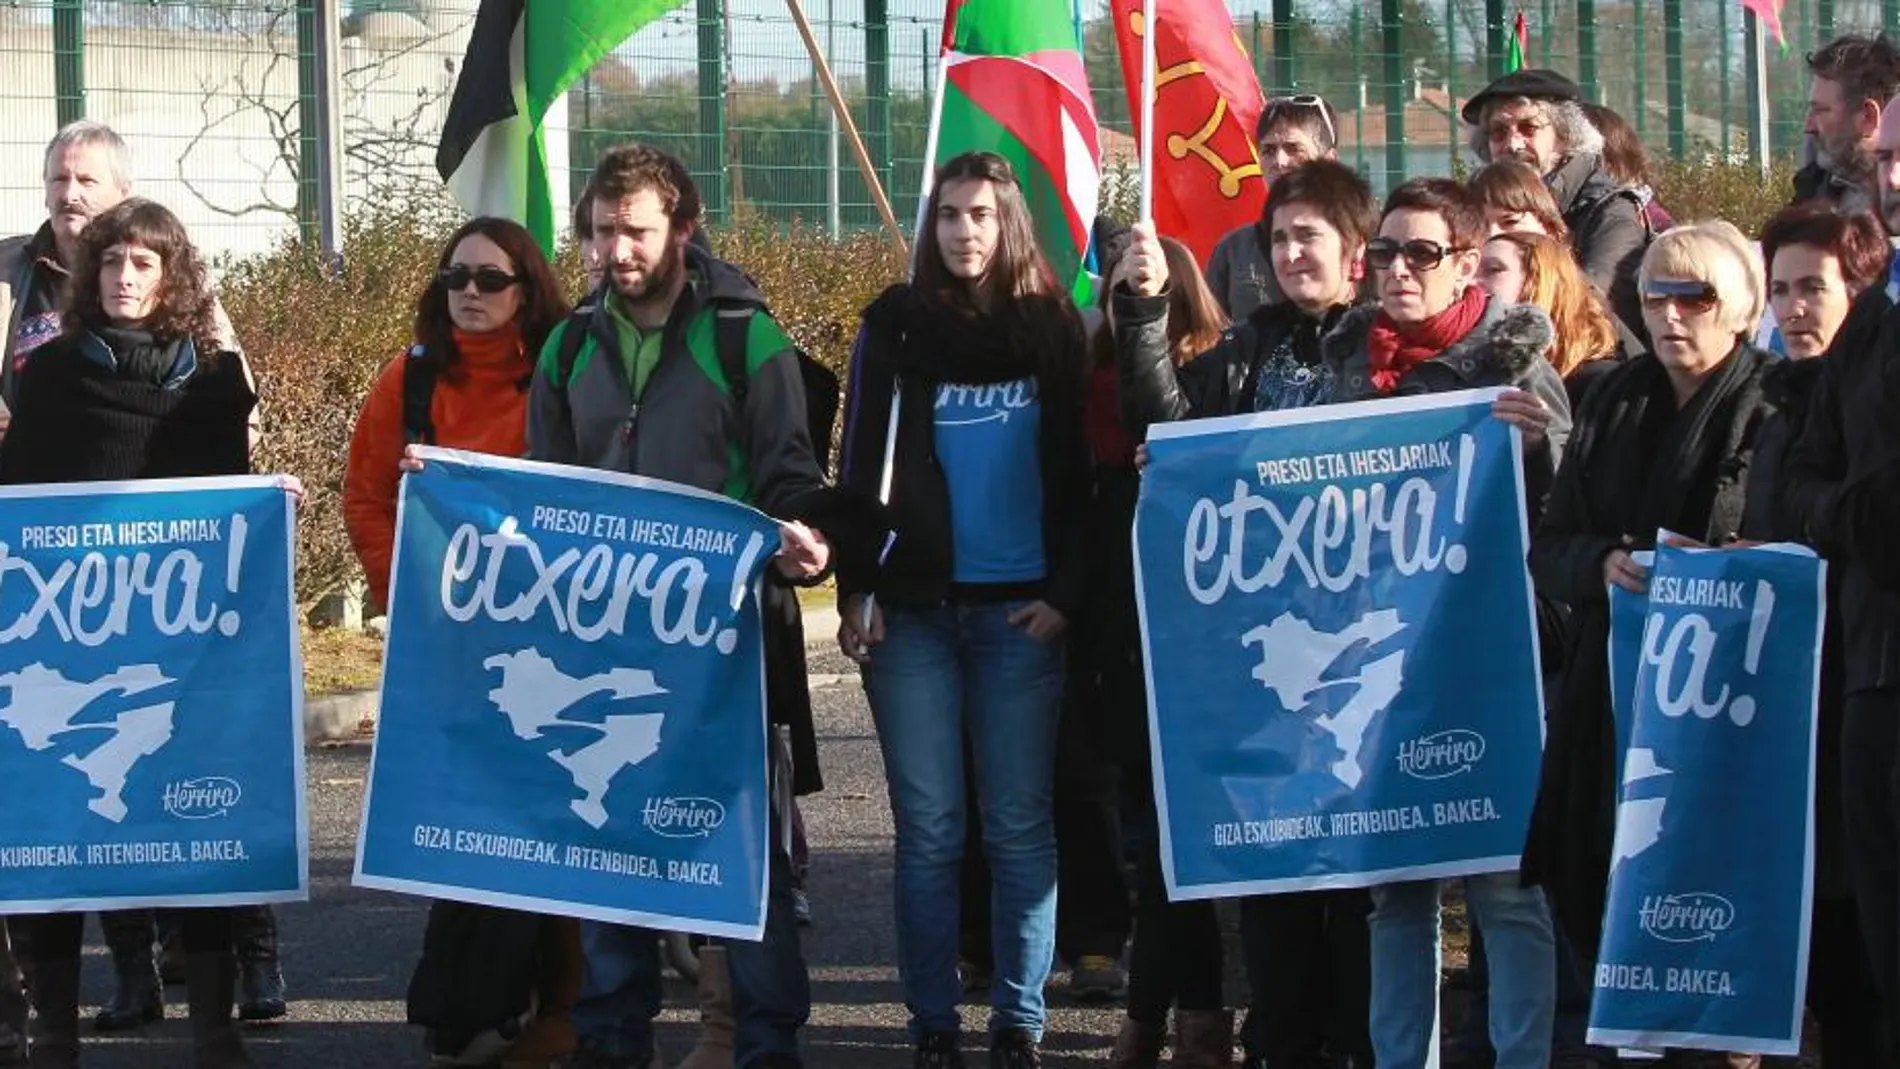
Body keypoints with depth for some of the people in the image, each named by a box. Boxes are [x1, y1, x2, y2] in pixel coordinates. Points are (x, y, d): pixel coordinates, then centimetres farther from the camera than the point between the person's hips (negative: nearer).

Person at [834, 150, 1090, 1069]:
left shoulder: (1054, 327, 7)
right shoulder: (895, 325, 7)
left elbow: (1078, 471, 5)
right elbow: (861, 465, 6)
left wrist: (1066, 594, -5)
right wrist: (856, 590, -3)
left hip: (1021, 610, 0)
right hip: (915, 607, 0)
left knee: (1020, 826, -1)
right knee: (928, 828, -1)